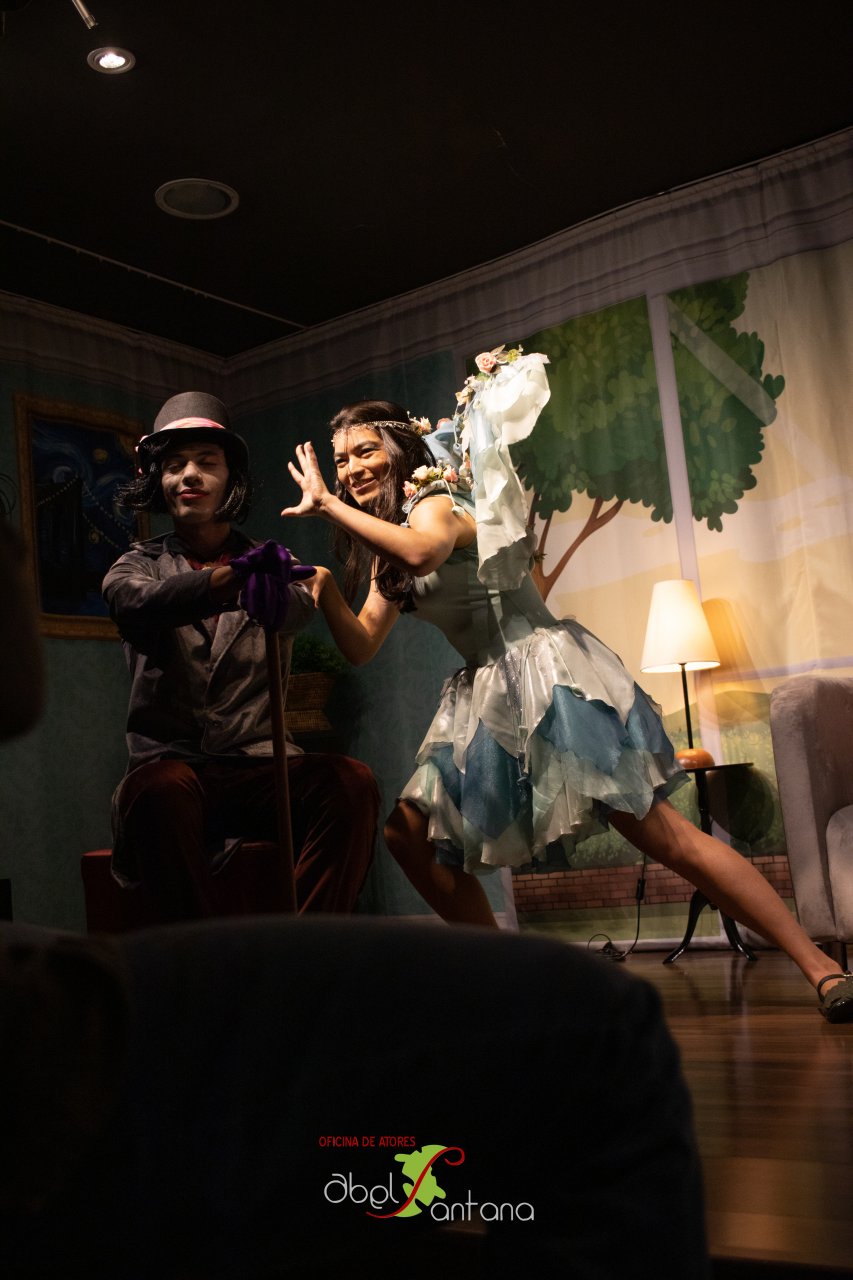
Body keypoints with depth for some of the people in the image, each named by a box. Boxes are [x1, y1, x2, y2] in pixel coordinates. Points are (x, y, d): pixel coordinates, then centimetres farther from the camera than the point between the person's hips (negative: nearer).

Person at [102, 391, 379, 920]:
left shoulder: (272, 563, 14)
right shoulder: (139, 565, 12)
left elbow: (301, 607, -13)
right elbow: (136, 602, -16)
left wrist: (270, 590, -41)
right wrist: (232, 578, -38)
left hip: (259, 761, 2)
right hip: (170, 760, -1)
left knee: (353, 783, -28)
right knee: (160, 791, -36)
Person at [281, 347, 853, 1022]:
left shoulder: (434, 503, -8)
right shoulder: (386, 548, 18)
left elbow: (425, 551, -34)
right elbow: (362, 643, 12)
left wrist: (329, 506, -26)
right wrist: (324, 586, -4)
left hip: (546, 674, -9)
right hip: (486, 697, 9)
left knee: (660, 830, -16)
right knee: (410, 832, 5)